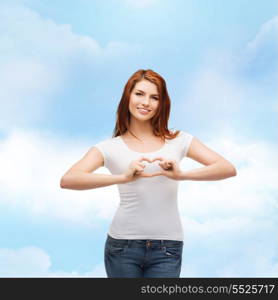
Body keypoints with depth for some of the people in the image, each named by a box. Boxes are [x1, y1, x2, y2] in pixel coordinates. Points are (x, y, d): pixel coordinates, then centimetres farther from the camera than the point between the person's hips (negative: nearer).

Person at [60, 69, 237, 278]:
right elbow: (67, 180, -13)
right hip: (122, 245, 0)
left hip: (167, 247, 1)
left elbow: (228, 169, -3)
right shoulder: (110, 147, 1)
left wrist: (182, 175, -19)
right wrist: (123, 177, -26)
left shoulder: (179, 141, 5)